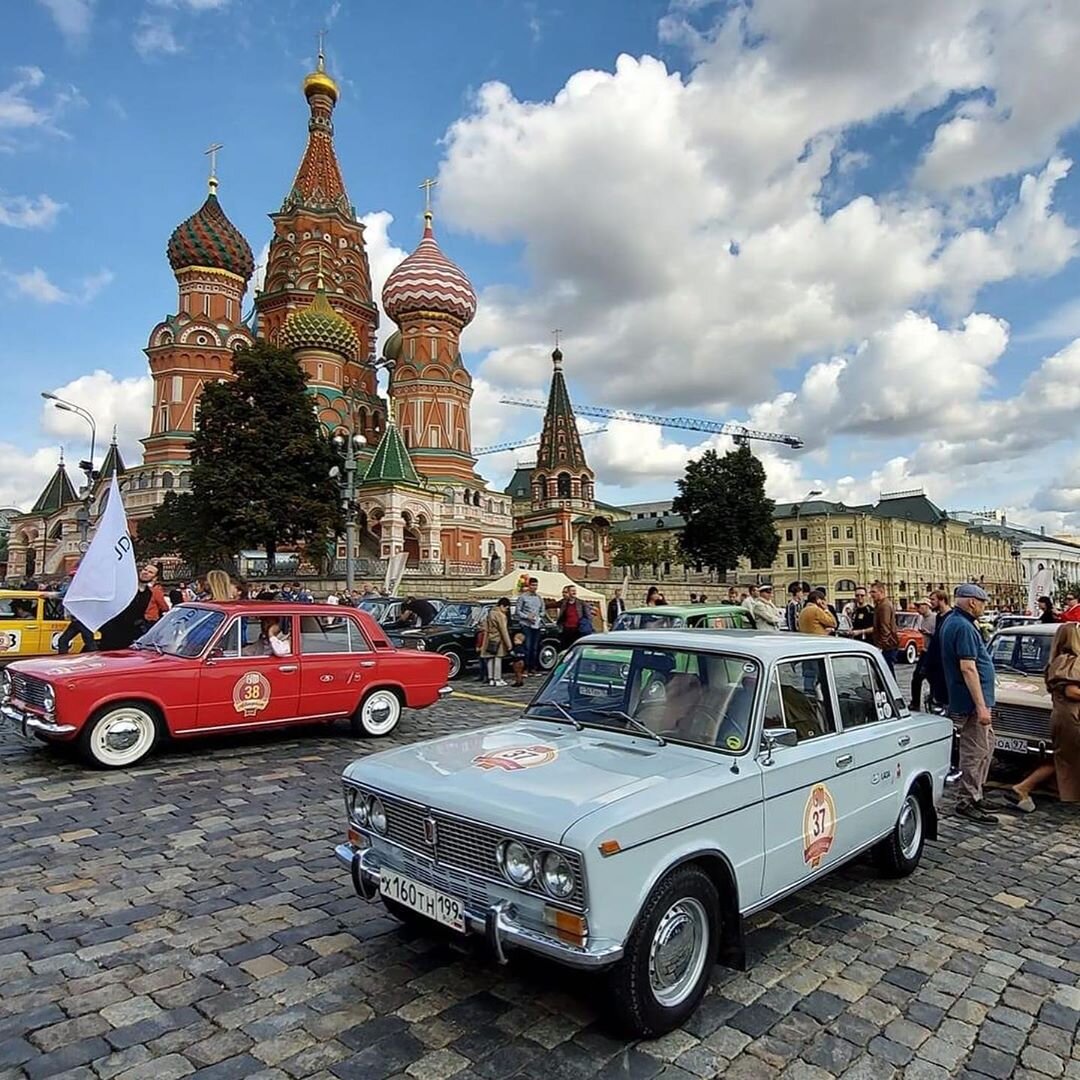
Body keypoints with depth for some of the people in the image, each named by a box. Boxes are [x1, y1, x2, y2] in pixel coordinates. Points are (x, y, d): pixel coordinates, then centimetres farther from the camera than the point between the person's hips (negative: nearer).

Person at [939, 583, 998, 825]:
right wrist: (981, 706, -25)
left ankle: (975, 794, 28)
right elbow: (968, 668, -26)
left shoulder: (952, 622, 12)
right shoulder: (964, 627, -21)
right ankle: (968, 803, 6)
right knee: (976, 751, -2)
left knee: (986, 745, 21)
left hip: (967, 699, 11)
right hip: (972, 700, -11)